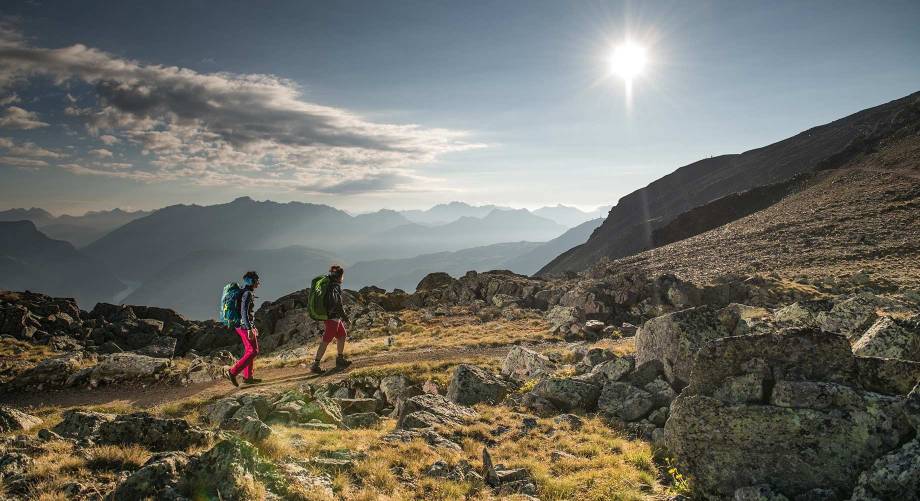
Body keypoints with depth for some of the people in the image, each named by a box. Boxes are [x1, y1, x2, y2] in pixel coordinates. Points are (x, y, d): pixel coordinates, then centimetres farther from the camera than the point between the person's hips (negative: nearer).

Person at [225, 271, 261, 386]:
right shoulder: (247, 294, -16)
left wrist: (252, 327, 26)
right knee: (253, 351, -6)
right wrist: (249, 329, -27)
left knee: (249, 351, 15)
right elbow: (244, 312, -24)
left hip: (241, 325, 10)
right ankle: (233, 372, -10)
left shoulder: (244, 292, 15)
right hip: (245, 326, -10)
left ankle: (248, 377, 19)